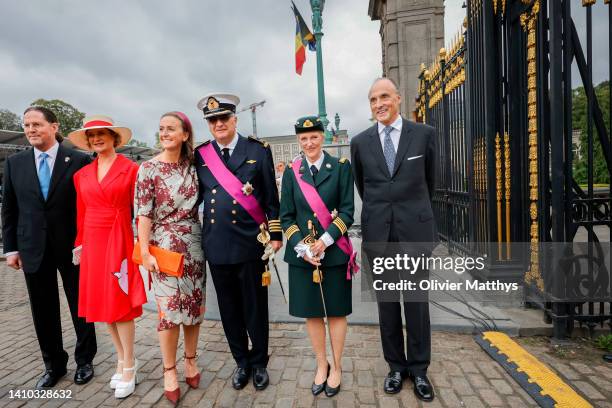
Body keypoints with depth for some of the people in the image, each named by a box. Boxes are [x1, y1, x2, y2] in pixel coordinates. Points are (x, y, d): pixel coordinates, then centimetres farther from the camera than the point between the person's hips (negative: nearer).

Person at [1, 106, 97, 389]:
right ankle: (53, 365, 32)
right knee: (43, 312, 13)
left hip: (72, 247, -3)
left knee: (81, 307, 9)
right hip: (33, 249, 4)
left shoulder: (79, 160, -6)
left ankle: (84, 360, 29)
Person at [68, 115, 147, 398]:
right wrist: (80, 244, 11)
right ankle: (122, 360, 28)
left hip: (119, 241, -6)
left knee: (120, 303, -1)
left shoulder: (131, 169, -6)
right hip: (93, 243, 6)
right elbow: (82, 213, 12)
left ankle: (129, 367, 15)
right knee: (102, 303, 12)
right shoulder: (82, 175, 10)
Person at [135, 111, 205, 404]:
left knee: (194, 304, 11)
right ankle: (169, 371, 21)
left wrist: (206, 240, 4)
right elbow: (143, 213, -7)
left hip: (194, 244, 3)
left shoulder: (192, 166, 4)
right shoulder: (149, 168, -5)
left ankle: (191, 360, 31)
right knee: (169, 309, 2)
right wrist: (145, 252, -10)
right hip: (164, 245, -3)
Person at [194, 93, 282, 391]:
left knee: (255, 307, 10)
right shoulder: (200, 155, 7)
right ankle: (241, 362, 35)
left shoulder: (258, 150, 2)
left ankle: (259, 363, 32)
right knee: (229, 309, 14)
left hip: (251, 242, -2)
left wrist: (275, 234, 1)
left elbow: (271, 196, 2)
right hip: (217, 244, 3)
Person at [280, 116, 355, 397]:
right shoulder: (292, 171, 4)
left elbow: (347, 210, -5)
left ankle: (336, 366, 32)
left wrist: (325, 240, -16)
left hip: (334, 251, -1)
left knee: (336, 310, 11)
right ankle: (321, 365, 34)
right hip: (302, 253, 2)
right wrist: (302, 247, -11)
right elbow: (286, 216, 2)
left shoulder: (341, 167, -1)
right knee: (311, 311, 12)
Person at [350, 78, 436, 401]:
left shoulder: (424, 134, 1)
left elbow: (429, 178, 14)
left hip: (415, 228, -1)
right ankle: (396, 366, 28)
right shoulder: (360, 141, 5)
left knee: (417, 300, 8)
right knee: (386, 301, 10)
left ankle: (419, 368, 27)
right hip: (378, 231, 1)